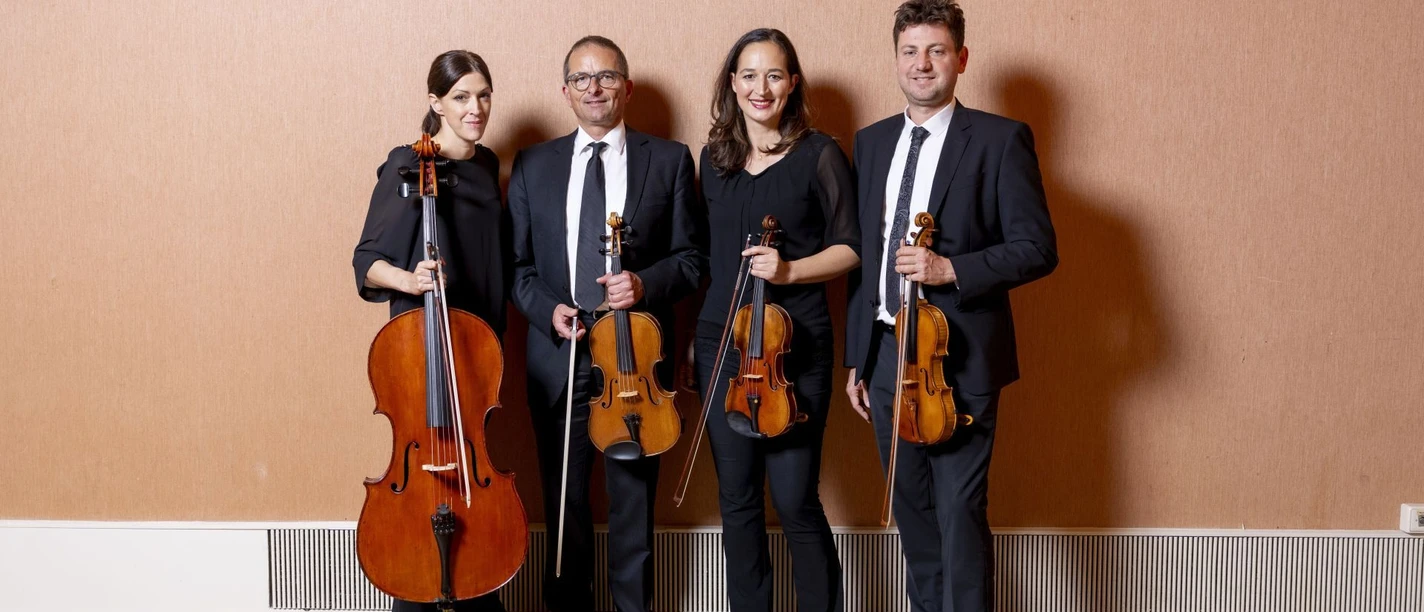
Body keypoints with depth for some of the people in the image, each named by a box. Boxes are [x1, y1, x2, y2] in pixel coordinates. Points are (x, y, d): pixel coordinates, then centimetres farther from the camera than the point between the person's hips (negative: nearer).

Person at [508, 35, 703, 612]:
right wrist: (547, 310, -9)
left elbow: (690, 258, 4)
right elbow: (517, 264, 9)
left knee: (634, 498, 7)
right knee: (563, 502, 12)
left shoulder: (669, 160, 4)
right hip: (558, 354, 2)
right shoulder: (533, 165, 9)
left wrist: (646, 282, -15)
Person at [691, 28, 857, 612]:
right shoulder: (715, 157, 11)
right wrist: (695, 340, 11)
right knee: (736, 497, 9)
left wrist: (789, 269, -18)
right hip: (721, 344, 4)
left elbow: (848, 248, -1)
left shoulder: (819, 154, -1)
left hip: (795, 345, -4)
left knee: (795, 498, -5)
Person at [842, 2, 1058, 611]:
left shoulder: (1000, 139, -4)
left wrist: (952, 268, -21)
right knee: (912, 510, 14)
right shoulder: (872, 142, 12)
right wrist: (856, 358, 13)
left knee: (960, 512, -5)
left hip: (958, 357, -5)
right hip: (886, 353, 5)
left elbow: (1037, 248, -8)